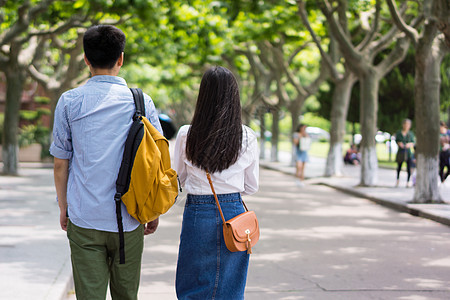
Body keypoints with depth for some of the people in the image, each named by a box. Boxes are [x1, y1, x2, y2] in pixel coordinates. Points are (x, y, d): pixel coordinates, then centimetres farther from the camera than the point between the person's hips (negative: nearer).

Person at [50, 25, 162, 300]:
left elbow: (61, 164, 2)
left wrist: (63, 208, 14)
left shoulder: (69, 102, -1)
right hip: (128, 220, 1)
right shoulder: (141, 102, -1)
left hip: (84, 218, 0)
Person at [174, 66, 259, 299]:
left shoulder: (186, 135, -7)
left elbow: (179, 178, 6)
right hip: (234, 212, 1)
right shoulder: (247, 138, -5)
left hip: (197, 212, -1)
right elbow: (251, 186, 4)